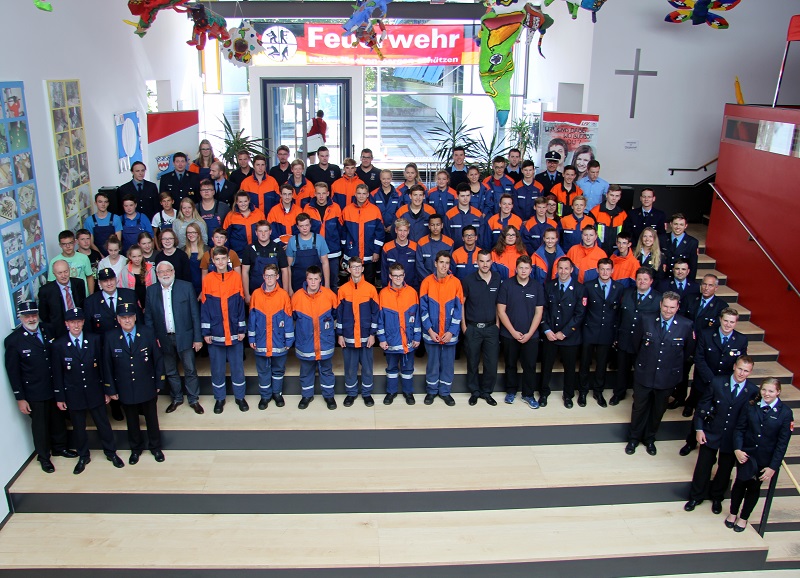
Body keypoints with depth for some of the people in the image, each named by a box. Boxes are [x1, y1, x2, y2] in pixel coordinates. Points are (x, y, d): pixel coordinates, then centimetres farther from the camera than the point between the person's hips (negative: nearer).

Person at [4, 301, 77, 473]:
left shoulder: (48, 330, -2)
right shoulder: (13, 340, -14)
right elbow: (12, 372, -10)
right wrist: (20, 398, -10)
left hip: (55, 387, 4)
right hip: (34, 393, -4)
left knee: (58, 419, 19)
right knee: (40, 425, 12)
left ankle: (60, 448, 41)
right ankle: (44, 457, 31)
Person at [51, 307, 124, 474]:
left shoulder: (95, 340, -5)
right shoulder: (59, 345, -7)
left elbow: (102, 365, 0)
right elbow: (57, 374, -2)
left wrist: (106, 390, 1)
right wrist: (59, 397, 0)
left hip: (95, 392, 0)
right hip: (73, 395, 0)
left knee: (103, 424, 10)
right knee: (78, 428, 14)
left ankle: (111, 453, 28)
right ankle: (83, 457, 33)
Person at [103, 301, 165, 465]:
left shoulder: (147, 333, -12)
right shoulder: (110, 338, -10)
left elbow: (158, 359, -5)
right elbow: (107, 365, -3)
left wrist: (159, 383, -4)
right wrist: (111, 389, -1)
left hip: (148, 388, -1)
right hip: (125, 389, 1)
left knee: (152, 419, 15)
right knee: (132, 421, 18)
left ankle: (155, 447, 36)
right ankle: (136, 448, 39)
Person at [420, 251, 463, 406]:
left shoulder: (456, 282, -3)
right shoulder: (427, 282, -3)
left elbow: (458, 309, -2)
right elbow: (423, 309, -3)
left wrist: (451, 331, -9)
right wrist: (429, 330, -10)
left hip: (450, 334, 1)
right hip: (431, 333, 0)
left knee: (448, 363, 10)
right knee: (432, 363, 9)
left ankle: (445, 392, 25)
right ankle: (431, 391, 25)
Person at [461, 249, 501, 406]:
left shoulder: (498, 279, 0)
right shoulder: (468, 280, -7)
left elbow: (499, 303, 9)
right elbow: (461, 303, 0)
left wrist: (498, 322, 5)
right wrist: (463, 325, -1)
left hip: (491, 327, 2)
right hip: (472, 328, -1)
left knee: (492, 363, 5)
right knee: (473, 362, 9)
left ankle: (487, 392, 23)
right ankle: (474, 392, 25)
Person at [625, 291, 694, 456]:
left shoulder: (686, 325, -12)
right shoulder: (646, 321, -11)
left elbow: (689, 349, 2)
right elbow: (636, 342, 5)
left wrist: (675, 364, 8)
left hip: (667, 377, 0)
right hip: (644, 374, 0)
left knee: (658, 410, 18)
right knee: (639, 407, 13)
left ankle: (650, 439, 39)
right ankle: (634, 438, 33)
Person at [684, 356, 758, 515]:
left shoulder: (753, 391, -13)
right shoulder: (717, 382, -13)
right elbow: (702, 405, -5)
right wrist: (699, 429, -8)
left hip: (734, 437, 1)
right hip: (711, 433, 0)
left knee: (725, 469, 17)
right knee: (703, 466, 11)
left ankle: (717, 497, 41)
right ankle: (696, 496, 31)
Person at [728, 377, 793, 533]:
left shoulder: (785, 412, -13)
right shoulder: (751, 406, -7)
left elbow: (783, 442, -11)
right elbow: (740, 429, -3)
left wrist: (773, 467, -12)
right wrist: (737, 449, -17)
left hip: (765, 460, -1)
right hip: (745, 454, 1)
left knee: (754, 488, 15)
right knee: (740, 483, 13)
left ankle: (744, 517, 36)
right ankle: (733, 513, 36)